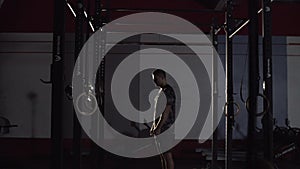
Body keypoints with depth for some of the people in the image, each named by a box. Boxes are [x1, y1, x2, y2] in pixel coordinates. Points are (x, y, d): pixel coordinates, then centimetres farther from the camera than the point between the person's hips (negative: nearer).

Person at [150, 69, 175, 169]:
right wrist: (154, 126, 20)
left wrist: (158, 128, -21)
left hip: (166, 128, -10)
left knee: (167, 154, -7)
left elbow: (166, 111, -21)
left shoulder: (168, 91, -15)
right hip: (160, 128, 10)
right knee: (162, 155, 13)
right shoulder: (161, 91, 17)